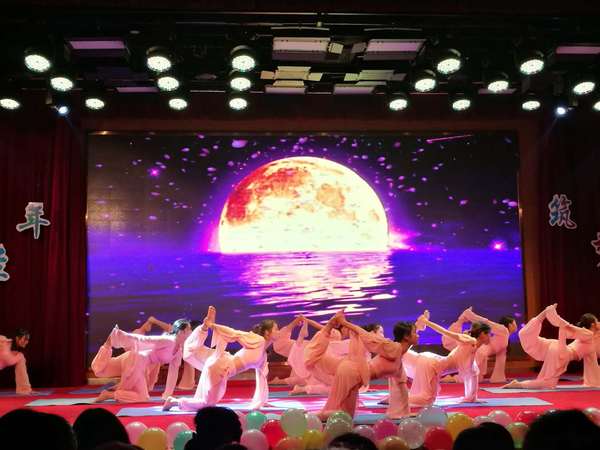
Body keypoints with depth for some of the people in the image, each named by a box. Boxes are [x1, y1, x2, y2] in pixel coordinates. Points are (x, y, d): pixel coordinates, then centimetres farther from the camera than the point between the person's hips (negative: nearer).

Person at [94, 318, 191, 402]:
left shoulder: (179, 349, 4)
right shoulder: (168, 340, -22)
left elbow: (174, 370, 9)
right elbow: (144, 340, -27)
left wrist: (168, 394, 10)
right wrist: (122, 335, -32)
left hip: (143, 364, 9)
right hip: (136, 361, -9)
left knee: (142, 394, 20)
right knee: (143, 398, -9)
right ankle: (109, 394, -5)